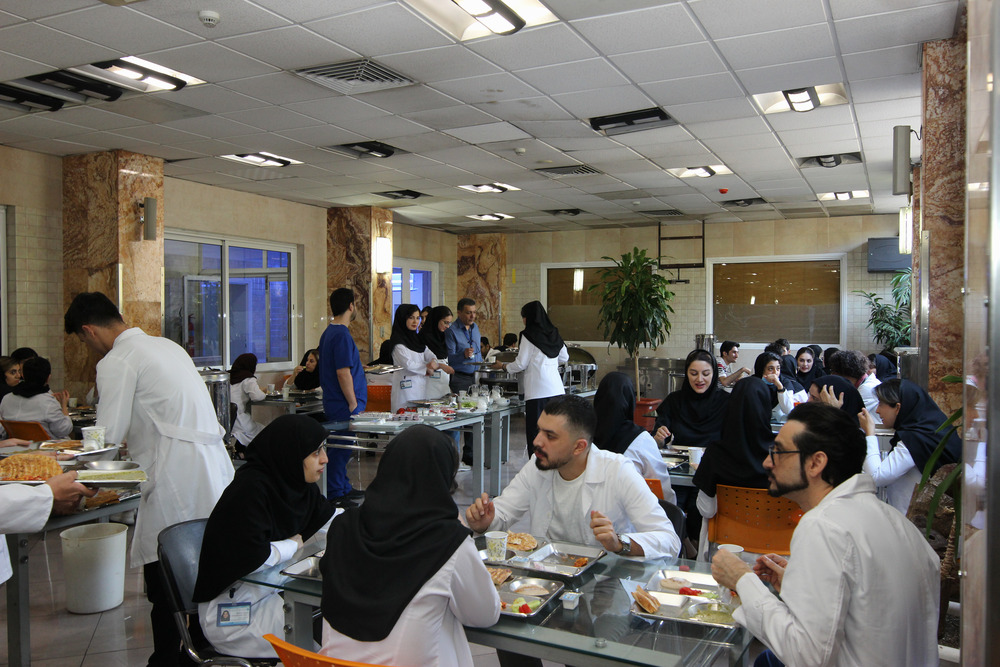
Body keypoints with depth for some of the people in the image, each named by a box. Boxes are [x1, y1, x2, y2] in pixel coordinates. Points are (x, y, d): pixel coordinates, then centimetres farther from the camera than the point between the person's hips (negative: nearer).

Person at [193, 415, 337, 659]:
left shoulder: (299, 485, 2)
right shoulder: (250, 488, -24)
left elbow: (333, 521, 10)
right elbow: (251, 556, -28)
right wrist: (293, 544, -11)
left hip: (270, 591, 8)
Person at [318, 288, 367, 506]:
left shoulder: (329, 332, 13)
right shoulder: (341, 334, -19)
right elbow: (343, 373, -22)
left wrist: (357, 367, 28)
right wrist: (353, 403, -17)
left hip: (334, 403, 10)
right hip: (344, 405, -10)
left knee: (342, 447, 17)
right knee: (342, 448, -3)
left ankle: (343, 488, 28)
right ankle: (335, 495, 3)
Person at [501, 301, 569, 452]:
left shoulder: (529, 335, -6)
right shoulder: (554, 333, 12)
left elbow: (521, 364, -4)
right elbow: (564, 358, 22)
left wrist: (505, 366, 13)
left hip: (538, 391, -6)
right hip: (557, 389, 6)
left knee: (535, 430, -2)